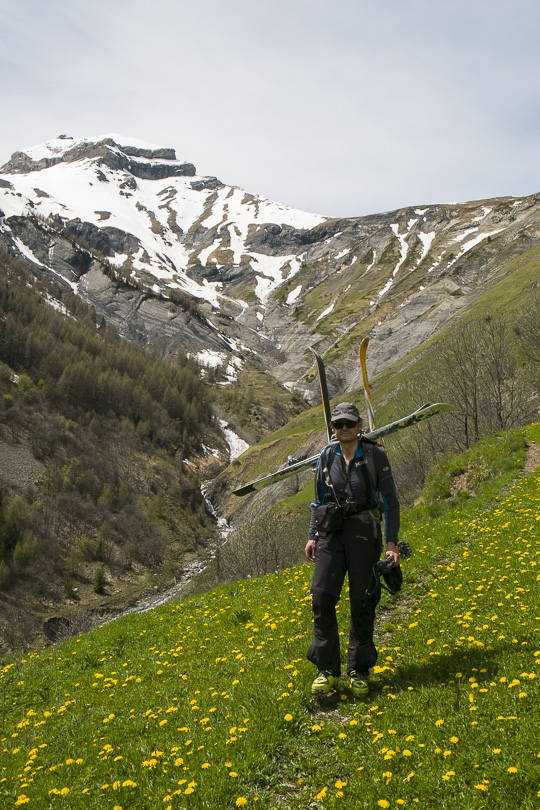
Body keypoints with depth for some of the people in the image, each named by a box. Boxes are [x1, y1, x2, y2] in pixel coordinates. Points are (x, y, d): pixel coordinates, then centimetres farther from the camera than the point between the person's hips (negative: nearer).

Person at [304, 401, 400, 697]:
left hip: (364, 532, -3)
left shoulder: (375, 455, -4)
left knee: (361, 601, -1)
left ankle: (359, 672, 14)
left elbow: (390, 501, -4)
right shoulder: (326, 457, 7)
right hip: (331, 532, 3)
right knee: (322, 596, -8)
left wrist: (391, 543, -10)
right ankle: (328, 670, 4)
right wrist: (312, 536, 9)